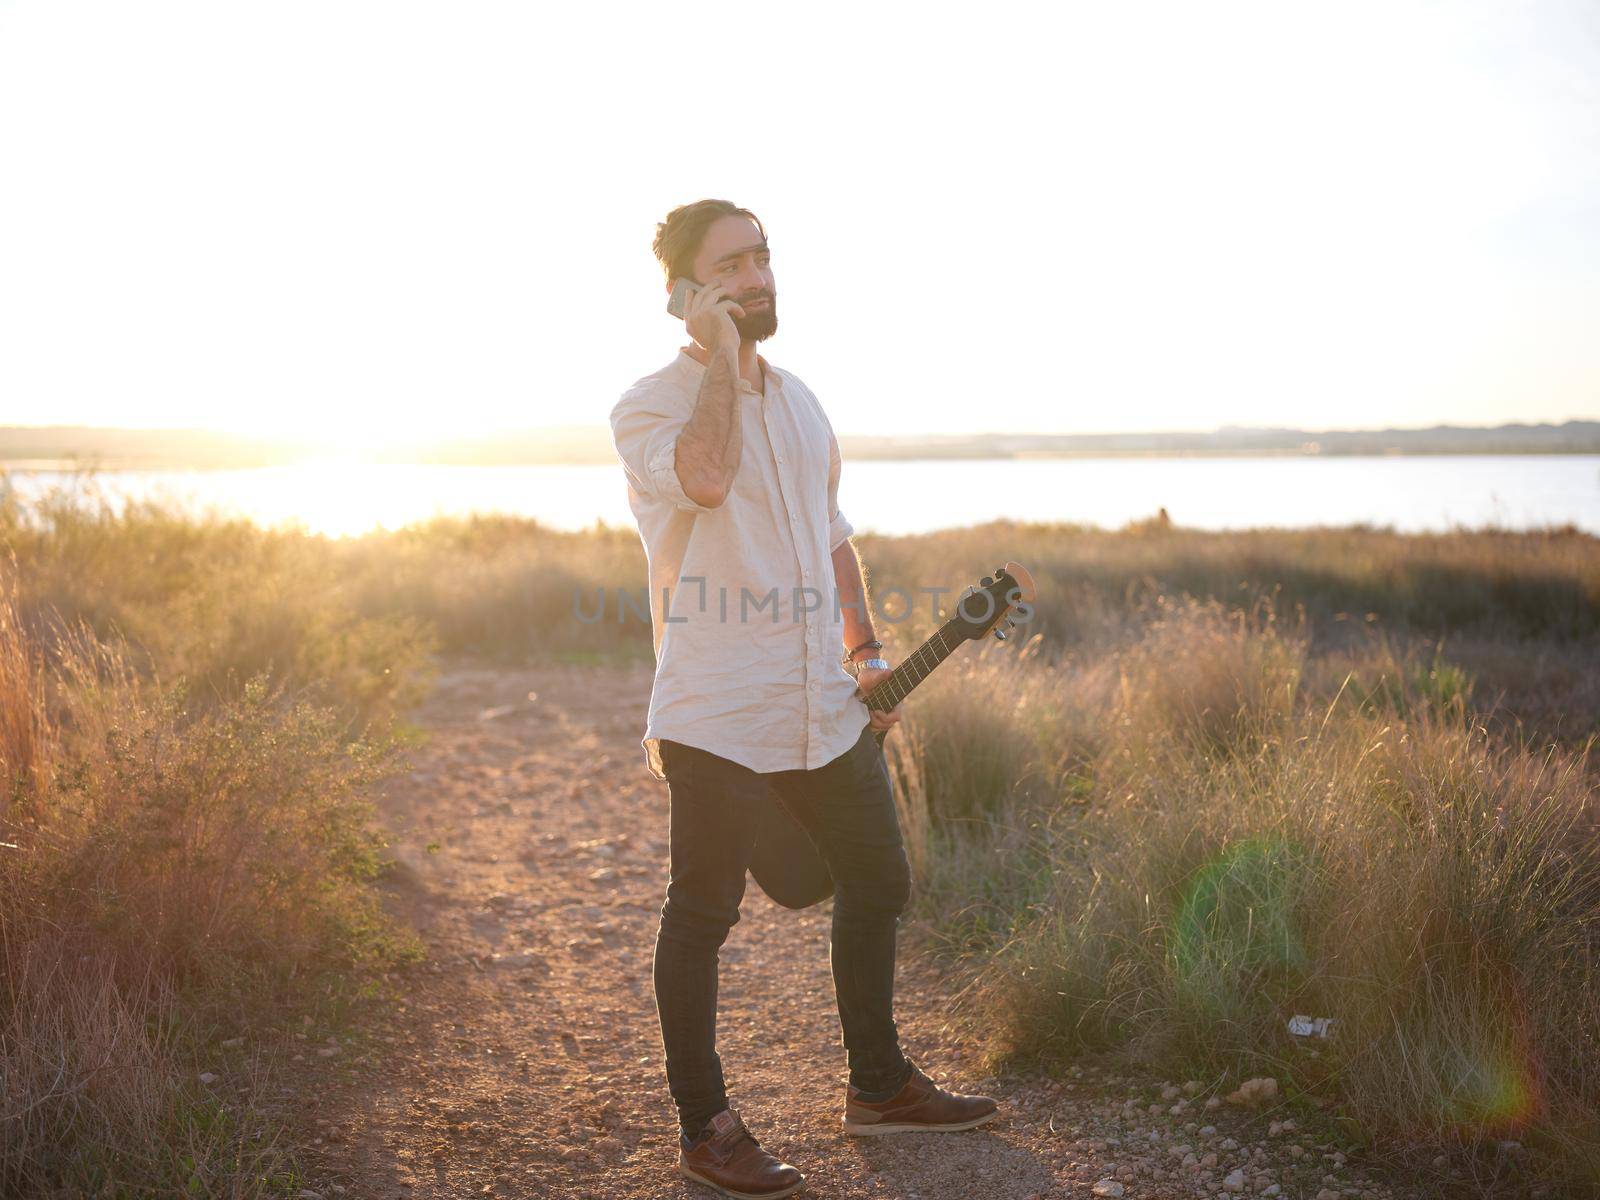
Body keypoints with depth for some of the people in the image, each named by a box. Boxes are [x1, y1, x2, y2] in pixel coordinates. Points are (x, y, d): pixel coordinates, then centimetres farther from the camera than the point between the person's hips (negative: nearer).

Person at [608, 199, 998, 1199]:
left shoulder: (798, 400, 15)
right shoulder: (650, 406, -7)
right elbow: (705, 477, -30)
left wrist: (866, 649, 15)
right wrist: (721, 358, -19)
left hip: (825, 703, 7)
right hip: (715, 713, -7)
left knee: (879, 881, 15)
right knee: (703, 916, 1)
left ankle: (879, 1084, 32)